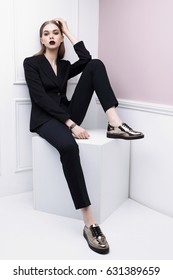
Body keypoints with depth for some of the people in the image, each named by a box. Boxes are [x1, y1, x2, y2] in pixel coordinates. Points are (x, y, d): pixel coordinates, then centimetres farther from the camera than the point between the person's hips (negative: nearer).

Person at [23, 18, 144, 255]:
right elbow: (40, 99, -12)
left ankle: (114, 124, -28)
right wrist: (71, 124, -22)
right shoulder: (31, 63, 2)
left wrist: (69, 33, 5)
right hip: (45, 119, -5)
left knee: (96, 65, -8)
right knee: (68, 145, -43)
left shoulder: (65, 66, 18)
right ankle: (89, 222, -41)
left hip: (67, 115, 5)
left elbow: (86, 60, -5)